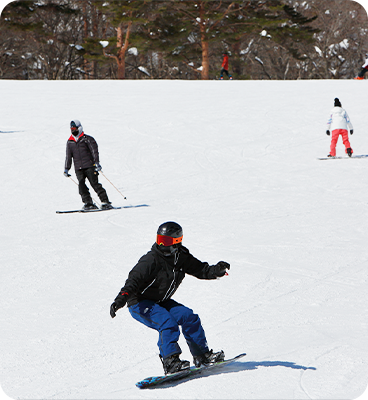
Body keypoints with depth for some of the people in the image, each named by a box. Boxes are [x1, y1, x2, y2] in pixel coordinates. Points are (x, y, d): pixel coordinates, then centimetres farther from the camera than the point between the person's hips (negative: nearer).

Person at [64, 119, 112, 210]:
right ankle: (88, 203, -7)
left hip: (89, 166, -4)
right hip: (78, 168, 4)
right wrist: (66, 168, 13)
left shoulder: (87, 139, 1)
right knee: (81, 185, -10)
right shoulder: (70, 142, 15)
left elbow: (94, 151, -5)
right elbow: (68, 156, 19)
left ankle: (105, 202, -6)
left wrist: (97, 163, -16)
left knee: (95, 184, -9)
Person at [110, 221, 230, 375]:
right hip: (139, 304, -7)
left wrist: (217, 270, -15)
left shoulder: (182, 258, -2)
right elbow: (135, 278, -29)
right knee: (167, 323, -28)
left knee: (189, 317, -6)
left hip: (161, 302, 7)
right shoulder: (152, 260, -23)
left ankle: (202, 355, 5)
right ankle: (170, 361, -28)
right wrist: (122, 297, -43)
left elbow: (202, 270, 5)